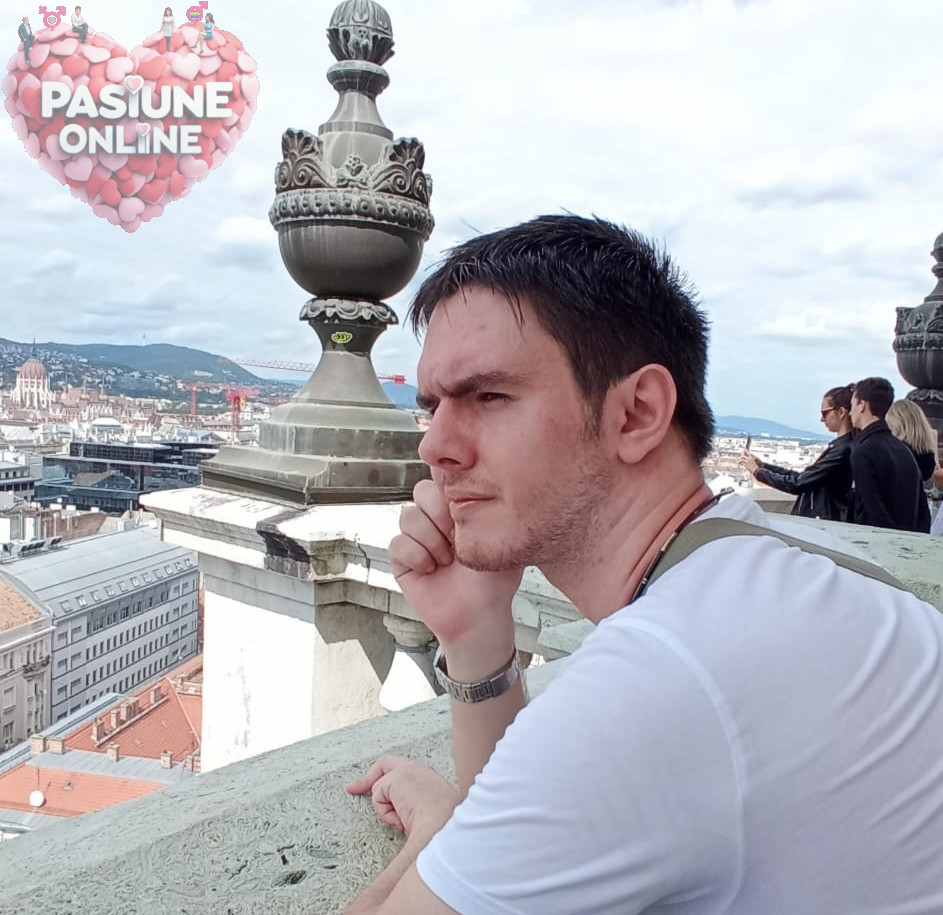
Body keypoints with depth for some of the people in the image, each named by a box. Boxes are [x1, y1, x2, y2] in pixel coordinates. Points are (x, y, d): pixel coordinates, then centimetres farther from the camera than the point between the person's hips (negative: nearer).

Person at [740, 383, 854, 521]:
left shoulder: (843, 450, -18)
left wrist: (757, 471, -5)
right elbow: (803, 477, 14)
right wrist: (763, 465, 8)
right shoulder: (841, 446, 11)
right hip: (814, 520, 9)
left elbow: (797, 484, -17)